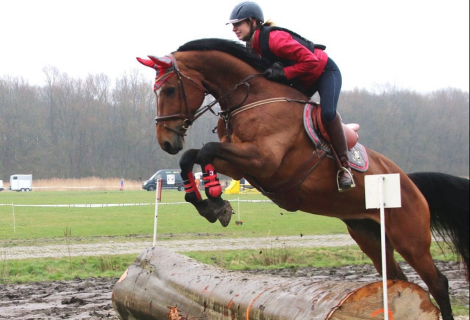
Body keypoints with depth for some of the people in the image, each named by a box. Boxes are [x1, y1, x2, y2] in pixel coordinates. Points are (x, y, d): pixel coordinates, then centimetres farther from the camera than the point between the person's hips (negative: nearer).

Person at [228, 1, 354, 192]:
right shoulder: (253, 46, -5)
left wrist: (283, 73, -33)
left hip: (325, 71, -10)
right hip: (302, 81, 10)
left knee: (328, 112, -29)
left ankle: (344, 166, -19)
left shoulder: (274, 39, -33)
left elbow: (311, 62, -35)